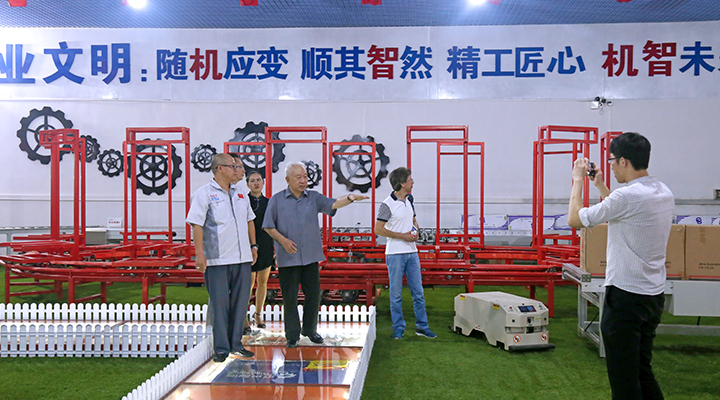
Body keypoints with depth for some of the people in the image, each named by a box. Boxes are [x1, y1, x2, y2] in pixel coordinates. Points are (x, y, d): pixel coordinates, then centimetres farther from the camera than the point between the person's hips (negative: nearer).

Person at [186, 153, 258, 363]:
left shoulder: (240, 194, 15)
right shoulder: (204, 194, -4)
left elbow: (249, 220, 25)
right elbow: (196, 224, -10)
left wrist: (253, 246, 21)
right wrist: (199, 253, -16)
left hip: (242, 258, 6)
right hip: (217, 259, -6)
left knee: (240, 302, 9)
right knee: (220, 305, 0)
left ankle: (236, 345, 20)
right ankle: (221, 348, 9)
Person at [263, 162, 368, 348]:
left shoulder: (314, 197, 7)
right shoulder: (276, 200, 1)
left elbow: (333, 204, -7)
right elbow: (268, 227, 2)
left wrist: (350, 198, -26)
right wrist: (283, 240, -13)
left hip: (311, 256, 3)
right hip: (288, 258, -2)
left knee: (313, 294, 8)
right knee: (290, 297, 1)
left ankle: (310, 329, 26)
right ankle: (292, 335, 14)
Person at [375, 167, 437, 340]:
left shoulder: (410, 200, 10)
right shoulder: (387, 205, -12)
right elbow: (378, 229, -14)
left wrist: (416, 231, 0)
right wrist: (403, 236, -14)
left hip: (412, 252, 6)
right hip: (395, 254, -6)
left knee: (418, 292, 9)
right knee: (396, 294, 3)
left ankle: (422, 326, 19)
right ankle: (398, 328, 14)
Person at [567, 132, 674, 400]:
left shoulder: (628, 196, -21)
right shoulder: (664, 193, 7)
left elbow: (575, 219, -11)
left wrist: (578, 180, 3)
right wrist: (600, 186, 28)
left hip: (625, 296, -9)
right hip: (654, 295, 9)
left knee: (623, 377, 0)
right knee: (642, 370, 20)